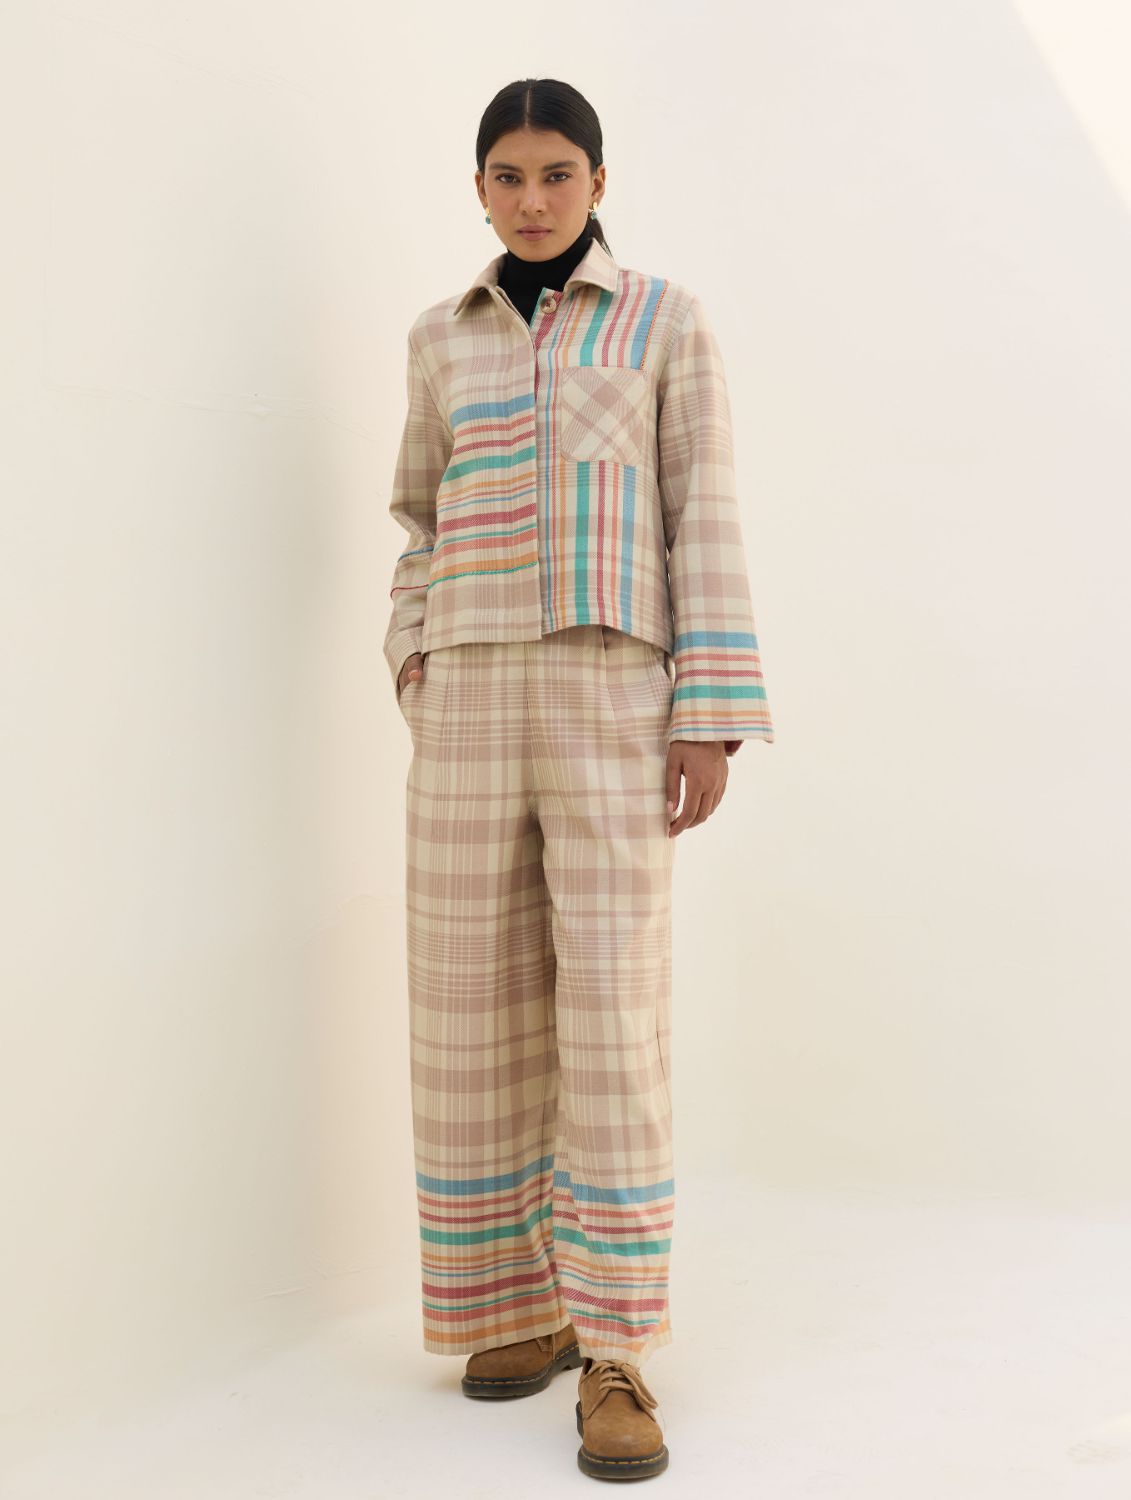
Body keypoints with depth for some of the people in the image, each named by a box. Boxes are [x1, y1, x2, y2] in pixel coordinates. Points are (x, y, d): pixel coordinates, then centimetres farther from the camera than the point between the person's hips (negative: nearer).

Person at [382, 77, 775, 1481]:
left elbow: (704, 520, 0)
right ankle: (517, 1302, 17)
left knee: (611, 1012, -10)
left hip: (612, 696, -3)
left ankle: (613, 1351, -2)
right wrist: (412, 661, 5)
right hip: (471, 695, 3)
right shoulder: (442, 337, 15)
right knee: (476, 1007, 2)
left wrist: (710, 717, -8)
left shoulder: (668, 321, 5)